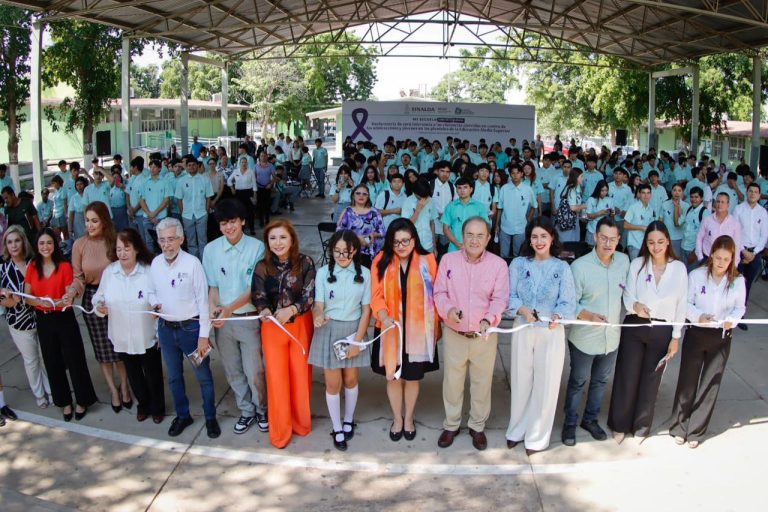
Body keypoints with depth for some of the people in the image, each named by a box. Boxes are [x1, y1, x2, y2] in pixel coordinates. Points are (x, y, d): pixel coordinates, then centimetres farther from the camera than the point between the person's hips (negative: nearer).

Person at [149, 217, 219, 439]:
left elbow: (202, 300, -14)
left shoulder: (192, 263, -17)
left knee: (203, 376, 7)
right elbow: (152, 292, 13)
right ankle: (182, 415, 38)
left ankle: (210, 417, 26)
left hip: (190, 327, -5)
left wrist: (203, 335, -14)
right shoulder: (155, 263, -2)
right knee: (174, 377, 19)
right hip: (166, 328, 5)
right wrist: (154, 304, -12)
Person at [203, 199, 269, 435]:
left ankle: (261, 410, 29)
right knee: (233, 372, 16)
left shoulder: (257, 248, -13)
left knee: (254, 372, 4)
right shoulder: (211, 249, -3)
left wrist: (230, 308, -23)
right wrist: (212, 307, -15)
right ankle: (246, 411, 35)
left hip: (249, 318, -3)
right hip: (223, 321, 4)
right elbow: (212, 286, 3)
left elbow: (255, 289, -14)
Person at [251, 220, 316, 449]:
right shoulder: (262, 267, -6)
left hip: (300, 325, -1)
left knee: (301, 375, 11)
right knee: (276, 378, 4)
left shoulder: (305, 263, -11)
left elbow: (310, 296, -12)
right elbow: (258, 298, -4)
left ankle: (301, 422, 33)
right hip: (273, 327, 1)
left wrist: (291, 310, -29)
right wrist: (264, 311, -26)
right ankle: (280, 431, 21)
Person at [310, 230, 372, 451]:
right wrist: (318, 316, -36)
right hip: (329, 331, -1)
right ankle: (337, 429, 23)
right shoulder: (323, 273, -9)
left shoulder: (364, 273, -7)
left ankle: (349, 421, 38)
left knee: (351, 380, 15)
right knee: (333, 383, 5)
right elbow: (318, 305, -11)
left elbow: (366, 310, -3)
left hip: (354, 330, 1)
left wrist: (358, 340, -7)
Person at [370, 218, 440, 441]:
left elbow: (435, 295, -2)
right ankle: (397, 418, 35)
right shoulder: (381, 261, -5)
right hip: (391, 330, 1)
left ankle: (409, 418, 36)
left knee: (412, 377, 13)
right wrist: (384, 316, -24)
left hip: (418, 330, -1)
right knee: (392, 376, 12)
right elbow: (377, 295, -7)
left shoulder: (427, 260, -7)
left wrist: (436, 327, 0)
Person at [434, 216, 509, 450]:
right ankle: (451, 425, 33)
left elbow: (500, 298, -8)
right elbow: (439, 292, -1)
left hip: (484, 335, 0)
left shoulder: (498, 264, -7)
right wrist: (448, 309, -21)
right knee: (452, 381, 13)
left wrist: (488, 320, -25)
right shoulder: (448, 259, -4)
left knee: (482, 382, 13)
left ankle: (477, 426, 33)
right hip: (454, 333, 1)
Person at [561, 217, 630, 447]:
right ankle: (570, 423, 32)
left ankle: (590, 419, 42)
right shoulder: (579, 266, -19)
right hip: (585, 338, -4)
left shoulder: (624, 261, -6)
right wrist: (588, 315, -33)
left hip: (612, 337, 5)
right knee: (578, 382, 13)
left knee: (601, 381, 22)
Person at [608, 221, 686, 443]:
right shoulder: (637, 264, -7)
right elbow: (628, 297, -7)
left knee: (650, 380, 13)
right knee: (626, 377, 7)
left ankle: (641, 427, 32)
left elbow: (681, 305, 0)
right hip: (634, 327, 0)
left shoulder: (679, 268, -5)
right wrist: (635, 306, -30)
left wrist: (676, 337, 0)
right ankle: (620, 425, 27)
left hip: (662, 331, 1)